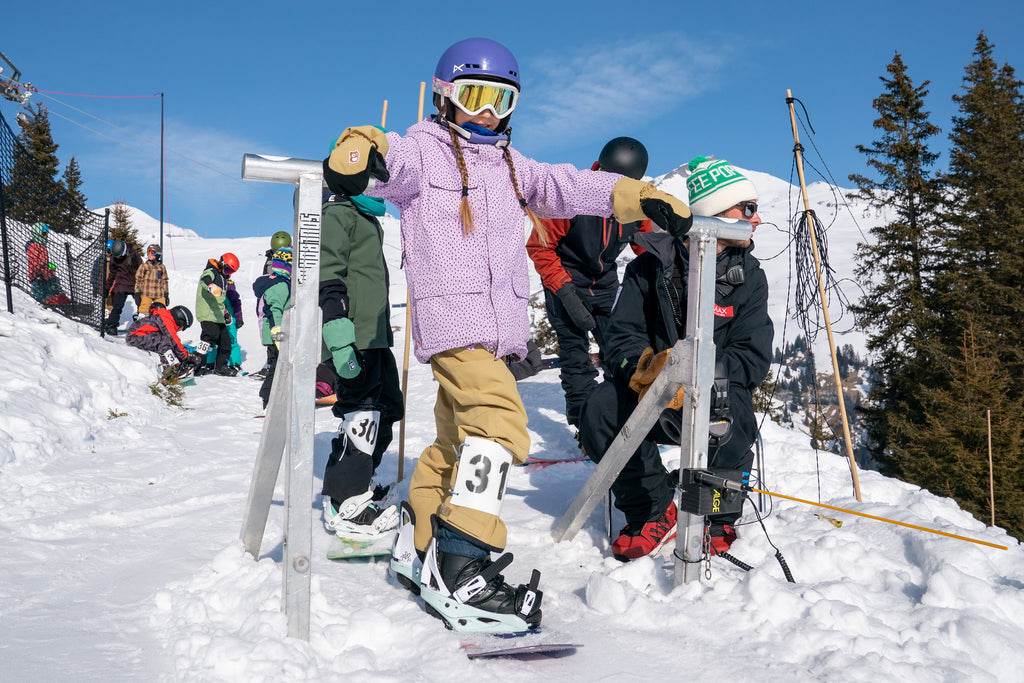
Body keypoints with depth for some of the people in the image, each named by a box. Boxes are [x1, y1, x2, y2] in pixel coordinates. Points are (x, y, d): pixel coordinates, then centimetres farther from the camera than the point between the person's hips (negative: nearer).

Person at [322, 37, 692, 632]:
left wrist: (645, 199, 12)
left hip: (499, 324, 8)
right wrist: (359, 155, -44)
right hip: (452, 316, -8)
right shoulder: (424, 149, 2)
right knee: (499, 423, -24)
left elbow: (564, 187, 21)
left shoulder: (508, 164, 24)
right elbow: (393, 162, -19)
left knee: (460, 437, 14)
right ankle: (460, 568, -26)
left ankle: (419, 546, 27)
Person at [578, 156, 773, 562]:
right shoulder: (652, 265, 0)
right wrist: (644, 365, -26)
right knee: (601, 409, -28)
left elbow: (753, 359, -5)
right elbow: (623, 334, -1)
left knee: (727, 411, -35)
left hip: (719, 390, 0)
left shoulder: (749, 277, 3)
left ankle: (717, 520, -8)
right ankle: (654, 513, -9)